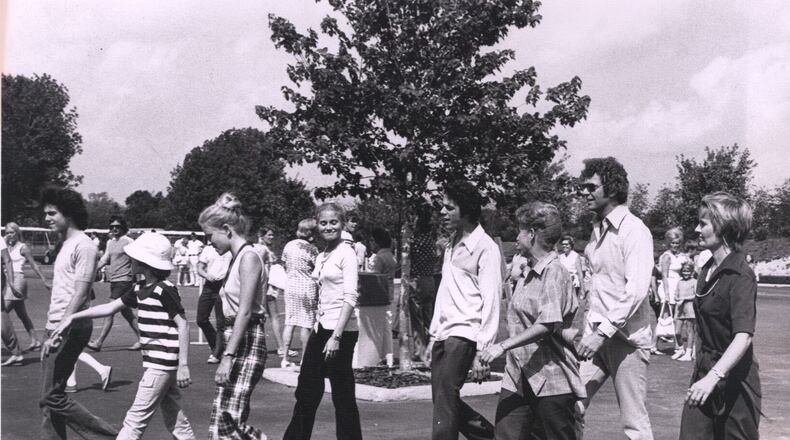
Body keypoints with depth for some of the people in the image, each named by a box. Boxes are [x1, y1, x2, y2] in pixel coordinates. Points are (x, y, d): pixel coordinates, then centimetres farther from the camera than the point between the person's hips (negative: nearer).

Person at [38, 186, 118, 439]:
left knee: (53, 398, -7)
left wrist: (59, 333, -26)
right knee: (49, 399, 11)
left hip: (69, 331, -10)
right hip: (58, 330, 10)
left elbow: (80, 294, -21)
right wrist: (54, 331, 17)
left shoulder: (83, 246, -14)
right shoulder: (66, 245, 15)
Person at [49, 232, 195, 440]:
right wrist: (72, 318, 13)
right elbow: (110, 307, 17)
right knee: (174, 418, 13)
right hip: (154, 362, 9)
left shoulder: (165, 290, -14)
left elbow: (183, 325, -16)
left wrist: (183, 365, -19)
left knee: (136, 418, -4)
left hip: (161, 364, -9)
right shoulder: (140, 290, 11)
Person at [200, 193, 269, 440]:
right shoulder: (236, 258, 16)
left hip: (247, 341, -9)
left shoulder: (248, 257, -12)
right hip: (234, 337, 9)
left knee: (226, 418, -12)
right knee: (223, 419, 7)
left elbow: (245, 312, -20)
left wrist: (227, 356, -23)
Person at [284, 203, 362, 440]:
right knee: (306, 391, 14)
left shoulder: (346, 253, -9)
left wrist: (336, 337, -21)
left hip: (341, 330, -8)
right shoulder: (321, 257, 14)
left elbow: (351, 297, -16)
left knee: (342, 394, 0)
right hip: (321, 327, 8)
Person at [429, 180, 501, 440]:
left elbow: (490, 302, -13)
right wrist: (433, 336, 15)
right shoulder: (452, 245, 16)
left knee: (445, 403, -13)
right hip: (443, 335, 8)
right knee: (444, 402, 12)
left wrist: (482, 353, -18)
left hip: (463, 335, -8)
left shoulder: (485, 247, -9)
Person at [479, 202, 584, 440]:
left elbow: (547, 325, -22)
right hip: (518, 376, 8)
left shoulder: (554, 272, -12)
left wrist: (503, 345, -23)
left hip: (551, 378, -8)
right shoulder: (528, 273, 16)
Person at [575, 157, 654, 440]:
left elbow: (637, 290, -19)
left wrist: (603, 333, -23)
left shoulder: (634, 230, -10)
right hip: (597, 332, 7)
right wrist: (591, 329, 10)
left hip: (626, 337, -7)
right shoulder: (598, 228, 14)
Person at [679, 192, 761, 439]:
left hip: (733, 376, -7)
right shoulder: (708, 269, 9)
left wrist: (714, 377, -37)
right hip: (705, 371, 7)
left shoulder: (740, 276, -17)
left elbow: (744, 335, -28)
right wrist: (702, 373, 16)